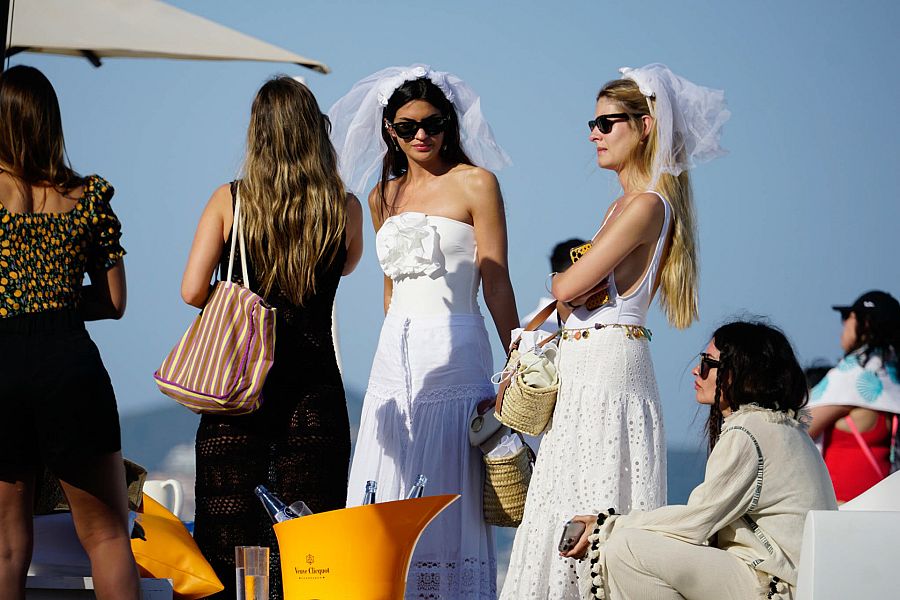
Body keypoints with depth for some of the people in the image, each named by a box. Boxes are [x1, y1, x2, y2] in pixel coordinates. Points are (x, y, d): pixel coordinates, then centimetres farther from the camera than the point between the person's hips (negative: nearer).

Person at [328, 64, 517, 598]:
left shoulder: (475, 183, -2)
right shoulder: (384, 195, 15)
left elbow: (495, 280, -6)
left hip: (453, 350, -6)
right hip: (394, 354, 6)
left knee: (446, 495, -6)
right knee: (387, 500, 1)